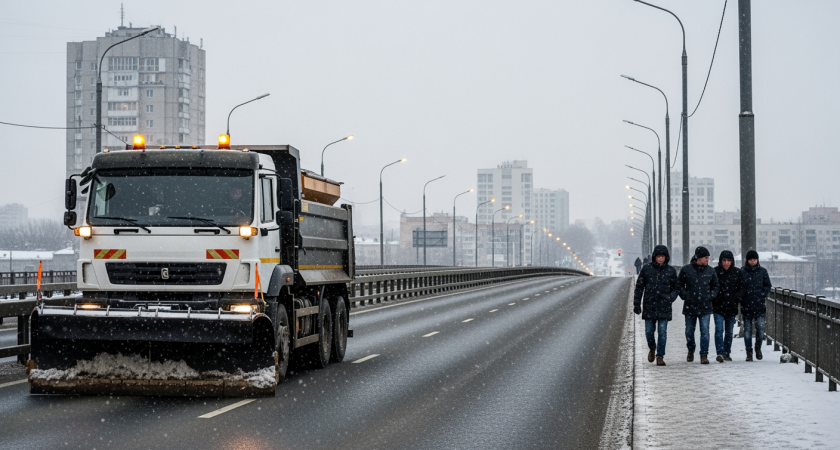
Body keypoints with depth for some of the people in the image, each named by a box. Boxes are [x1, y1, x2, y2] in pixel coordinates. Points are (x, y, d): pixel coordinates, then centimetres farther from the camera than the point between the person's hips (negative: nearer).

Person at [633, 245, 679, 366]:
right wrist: (636, 304, 3)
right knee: (649, 331, 5)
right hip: (649, 306, 1)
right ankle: (652, 349, 33)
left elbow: (676, 288, 10)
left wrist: (670, 297, -11)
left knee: (662, 332, -4)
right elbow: (639, 287, 6)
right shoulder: (647, 269, 0)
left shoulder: (671, 271, 2)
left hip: (664, 307, 0)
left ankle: (660, 356, 4)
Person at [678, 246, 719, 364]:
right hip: (690, 306, 0)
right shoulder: (686, 269, -1)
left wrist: (711, 296, 3)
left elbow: (715, 286, 18)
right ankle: (691, 350, 35)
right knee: (689, 331, 10)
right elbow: (679, 285, 8)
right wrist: (685, 296, -4)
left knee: (705, 331, -8)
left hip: (705, 307, 0)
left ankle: (704, 355, -3)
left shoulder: (710, 271, 5)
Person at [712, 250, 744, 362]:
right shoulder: (715, 272, -3)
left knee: (729, 331, 11)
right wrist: (714, 297, -11)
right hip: (718, 306, -3)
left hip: (732, 307, 3)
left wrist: (736, 298, -10)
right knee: (719, 330, -14)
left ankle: (727, 353, 21)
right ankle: (720, 353, -20)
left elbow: (742, 288, 5)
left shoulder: (737, 272, 3)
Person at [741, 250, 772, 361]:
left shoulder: (762, 271, 5)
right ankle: (749, 351, 9)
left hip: (759, 305, 0)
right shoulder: (742, 272, 2)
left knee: (760, 327, -5)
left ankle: (758, 348, 17)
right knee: (747, 329, 2)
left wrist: (763, 296, -2)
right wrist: (741, 299, -4)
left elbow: (768, 285, 12)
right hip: (746, 305, 0)